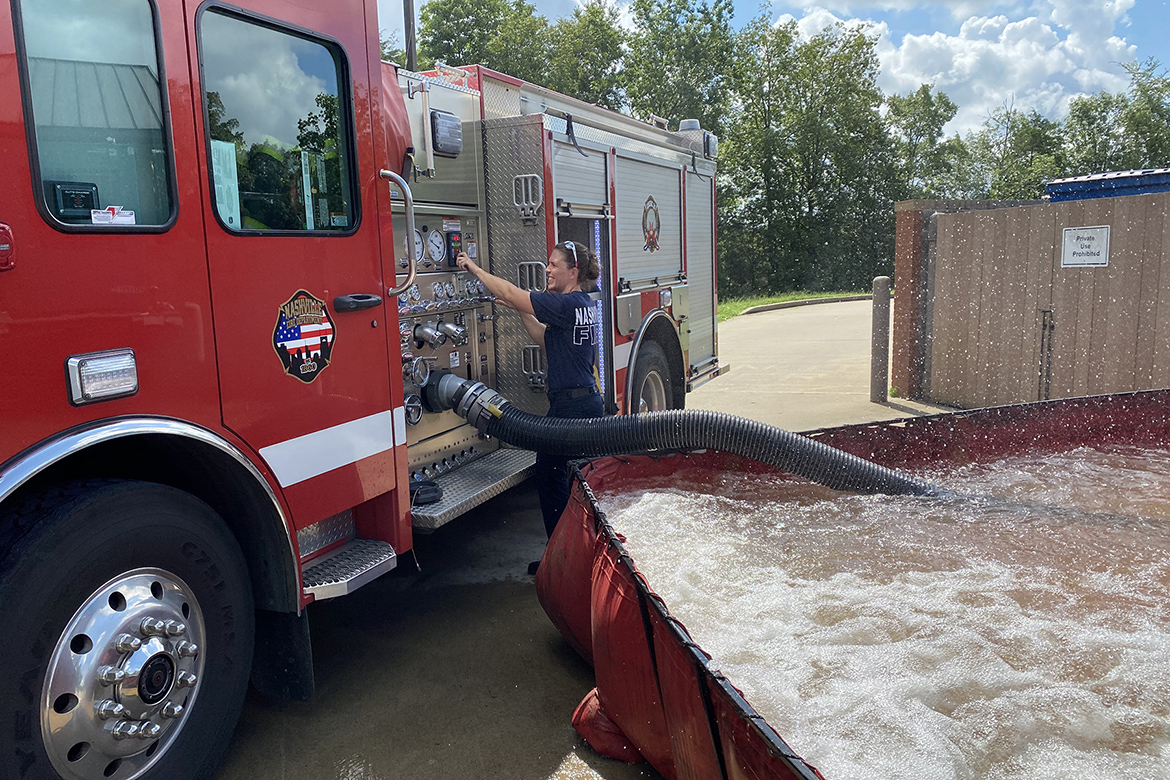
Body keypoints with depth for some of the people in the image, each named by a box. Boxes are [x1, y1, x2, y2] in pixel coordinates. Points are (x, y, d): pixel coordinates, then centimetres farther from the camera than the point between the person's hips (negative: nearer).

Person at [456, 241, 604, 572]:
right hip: (587, 400, 10)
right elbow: (545, 340, 19)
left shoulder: (568, 304, -18)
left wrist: (475, 269, -6)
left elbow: (510, 293, -16)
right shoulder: (582, 304, 12)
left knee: (549, 473, 1)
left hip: (571, 405, -10)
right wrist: (522, 311, 11)